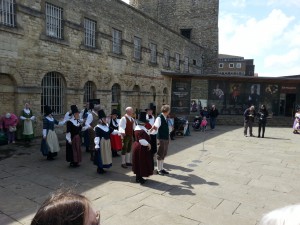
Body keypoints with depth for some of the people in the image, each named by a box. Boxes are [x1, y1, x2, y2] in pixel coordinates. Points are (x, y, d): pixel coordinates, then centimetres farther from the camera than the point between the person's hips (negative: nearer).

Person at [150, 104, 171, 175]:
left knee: (164, 154, 16)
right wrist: (154, 127, -53)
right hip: (161, 138, -8)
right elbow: (156, 125, -35)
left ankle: (161, 168, 28)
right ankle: (159, 169, 15)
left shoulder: (165, 118, 9)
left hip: (166, 138, 9)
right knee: (160, 154, 2)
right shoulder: (159, 117, -17)